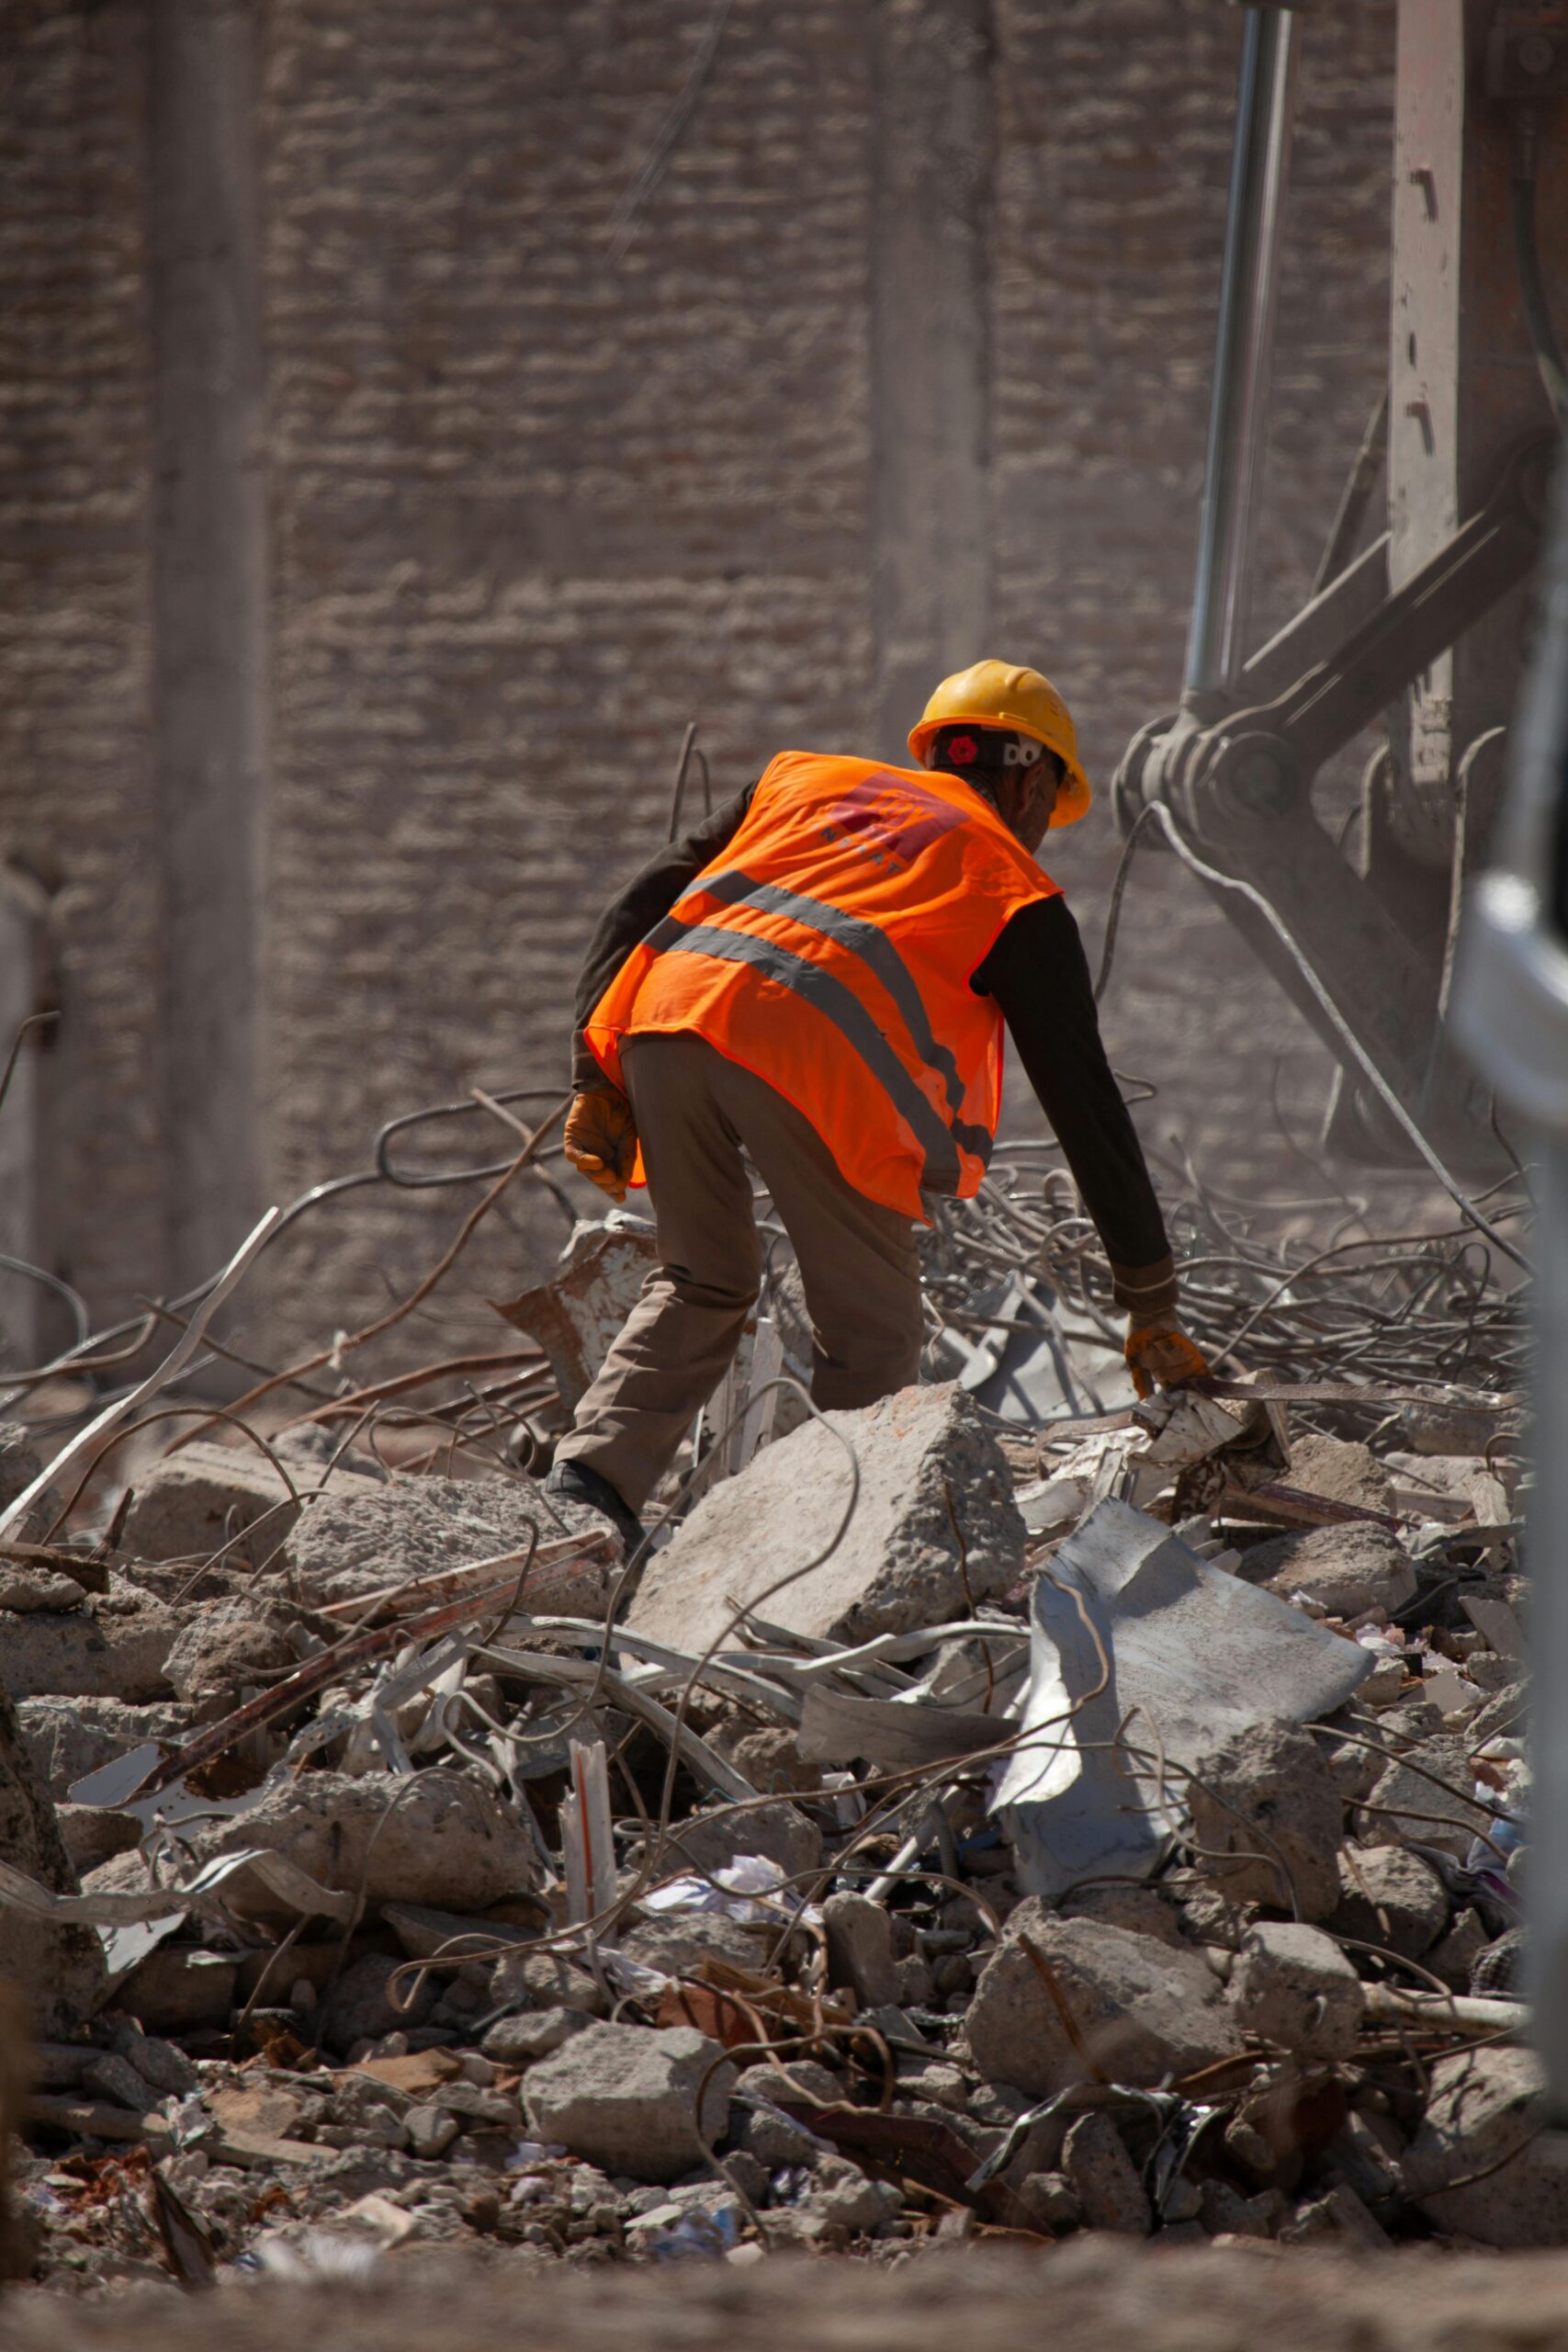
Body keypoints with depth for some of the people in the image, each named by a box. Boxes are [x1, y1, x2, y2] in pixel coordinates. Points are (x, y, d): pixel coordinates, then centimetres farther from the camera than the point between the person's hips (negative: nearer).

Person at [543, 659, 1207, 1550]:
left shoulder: (806, 778, 33)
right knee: (874, 1335, 12)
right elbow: (1087, 1105, 21)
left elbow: (637, 910, 24)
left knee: (702, 1283, 24)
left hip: (663, 1014, 5)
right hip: (808, 1056, -4)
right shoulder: (1016, 889, 22)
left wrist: (597, 1080, 20)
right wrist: (1153, 1307, 25)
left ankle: (594, 1474, 10)